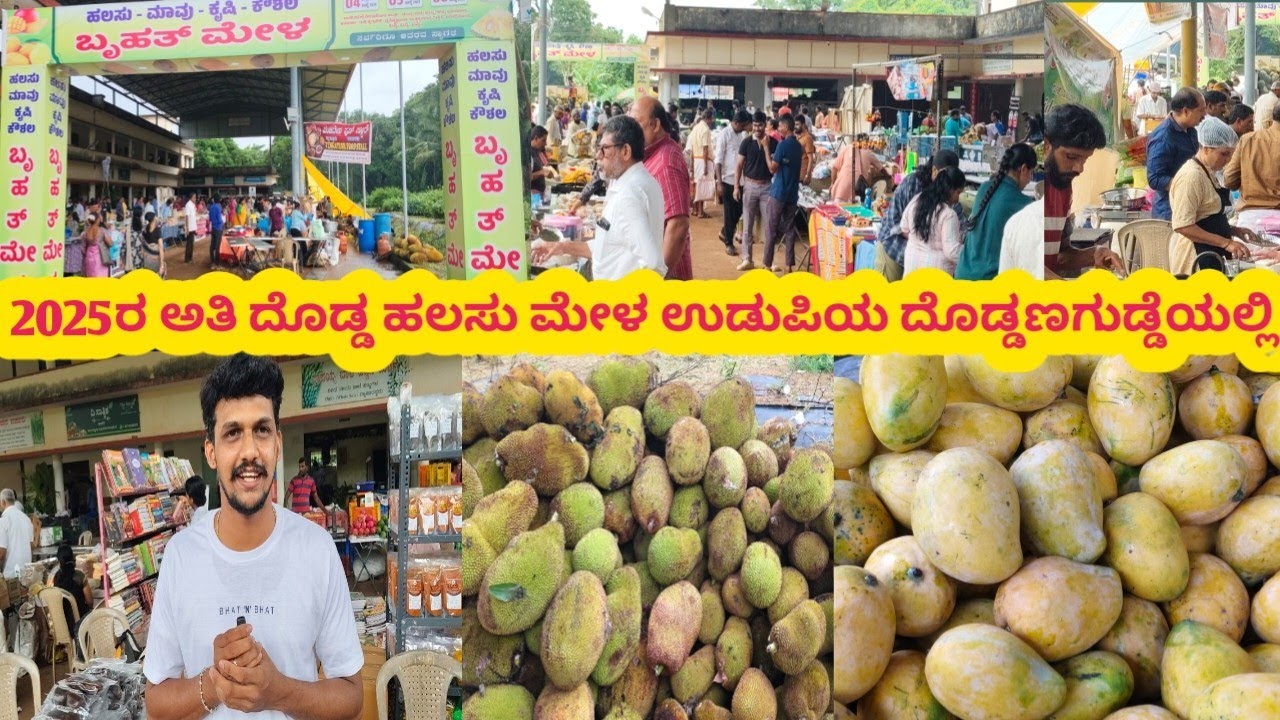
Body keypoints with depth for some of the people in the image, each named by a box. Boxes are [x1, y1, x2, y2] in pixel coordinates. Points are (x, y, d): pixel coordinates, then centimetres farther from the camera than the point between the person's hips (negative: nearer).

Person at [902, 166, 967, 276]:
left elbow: (905, 229, 14)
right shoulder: (948, 215, -19)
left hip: (912, 263, 7)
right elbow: (952, 252, -21)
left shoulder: (916, 201, 0)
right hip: (936, 268, -7)